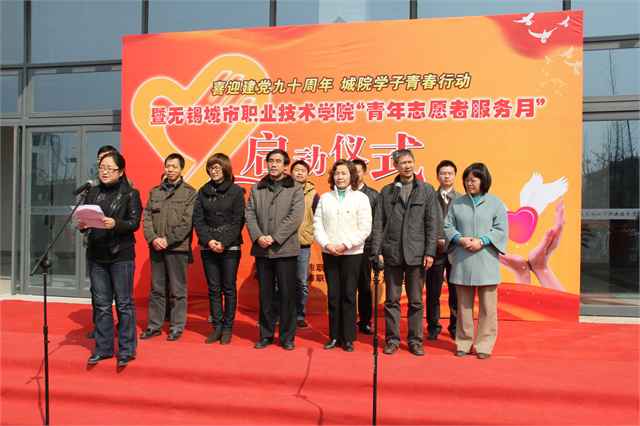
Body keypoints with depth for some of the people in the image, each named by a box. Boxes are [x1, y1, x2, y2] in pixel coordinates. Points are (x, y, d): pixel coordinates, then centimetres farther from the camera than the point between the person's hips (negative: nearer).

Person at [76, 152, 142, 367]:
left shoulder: (130, 194, -1)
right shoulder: (93, 192, 13)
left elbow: (134, 222, -10)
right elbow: (84, 218, 12)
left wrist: (115, 224, -27)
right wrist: (81, 225, -9)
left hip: (121, 255, -4)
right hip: (96, 256, 5)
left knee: (124, 303, 3)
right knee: (102, 304, 12)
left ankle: (126, 349, 15)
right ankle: (103, 347, 25)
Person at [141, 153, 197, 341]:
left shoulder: (189, 193, 0)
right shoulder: (154, 192, 14)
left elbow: (187, 222, -8)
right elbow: (147, 218, 9)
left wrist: (168, 240, -13)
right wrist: (153, 238, -7)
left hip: (178, 248, -4)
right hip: (156, 247, 4)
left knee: (178, 290, 3)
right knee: (156, 289, 11)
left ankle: (177, 327, 13)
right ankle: (155, 325, 21)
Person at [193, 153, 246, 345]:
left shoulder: (236, 191, 0)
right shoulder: (203, 191, 11)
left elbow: (238, 221, -5)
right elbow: (198, 219, 5)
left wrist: (223, 242, -14)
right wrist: (209, 240, -9)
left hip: (230, 248, -3)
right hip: (208, 248, 3)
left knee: (229, 289, 3)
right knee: (214, 289, 7)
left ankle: (227, 329, 13)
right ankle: (217, 327, 17)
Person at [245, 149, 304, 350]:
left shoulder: (295, 188, 2)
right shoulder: (256, 189, 13)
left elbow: (296, 217, -8)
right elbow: (249, 214, 6)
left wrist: (275, 237, -15)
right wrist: (258, 236, -12)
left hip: (286, 250, -3)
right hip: (262, 250, 3)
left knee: (287, 295, 3)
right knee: (265, 295, 10)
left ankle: (287, 337, 16)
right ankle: (266, 335, 23)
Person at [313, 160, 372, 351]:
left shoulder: (361, 198, 0)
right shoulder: (325, 198, 10)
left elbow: (365, 228, -7)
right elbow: (317, 224, 6)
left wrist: (345, 244, -13)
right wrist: (326, 244, -9)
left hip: (351, 253, -3)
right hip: (329, 253, 3)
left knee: (348, 295, 1)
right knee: (333, 294, 7)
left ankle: (348, 338, 13)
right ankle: (334, 336, 18)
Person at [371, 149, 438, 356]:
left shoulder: (427, 190, 6)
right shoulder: (387, 191, 8)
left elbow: (431, 223, 3)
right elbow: (378, 223, 6)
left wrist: (430, 251, -4)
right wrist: (377, 250, -2)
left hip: (417, 253, 0)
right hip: (392, 253, 1)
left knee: (416, 301, 7)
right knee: (392, 300, 7)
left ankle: (415, 340, 20)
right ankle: (392, 340, 19)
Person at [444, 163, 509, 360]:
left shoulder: (496, 203, 7)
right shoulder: (458, 203, 13)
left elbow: (501, 229, 0)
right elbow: (448, 226, 10)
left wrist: (482, 242, -13)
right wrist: (460, 239, -9)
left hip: (486, 262, -2)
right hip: (462, 262, 2)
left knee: (487, 305, 0)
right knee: (464, 305, 7)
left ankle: (484, 344, 12)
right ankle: (463, 342, 18)